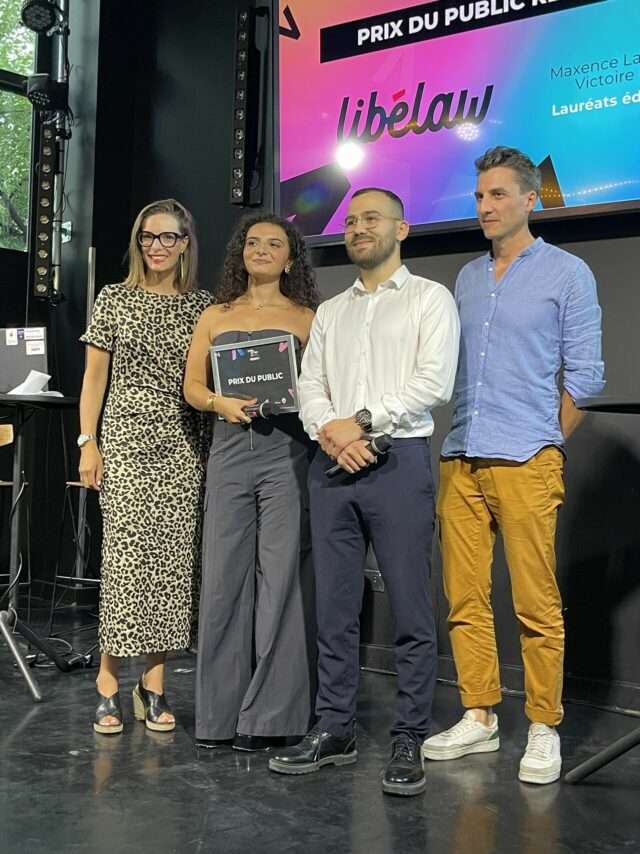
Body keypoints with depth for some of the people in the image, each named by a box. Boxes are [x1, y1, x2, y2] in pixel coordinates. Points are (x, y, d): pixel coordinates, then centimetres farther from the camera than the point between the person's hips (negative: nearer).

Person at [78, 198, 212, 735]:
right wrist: (88, 442, -2)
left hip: (184, 446, 2)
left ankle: (154, 684, 11)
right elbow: (95, 376, 6)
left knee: (173, 559, 1)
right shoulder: (114, 300, 6)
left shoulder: (203, 306, 10)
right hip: (127, 440, -2)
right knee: (127, 555, -7)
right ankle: (108, 682, 4)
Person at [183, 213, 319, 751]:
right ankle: (220, 711, 12)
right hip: (230, 450, 3)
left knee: (280, 576, -4)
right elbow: (193, 387, 12)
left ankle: (269, 715, 5)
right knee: (224, 576, 1)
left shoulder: (307, 318, 9)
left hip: (287, 450, -2)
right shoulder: (216, 316, 17)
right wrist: (220, 402, -8)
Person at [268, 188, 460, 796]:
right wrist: (329, 431, -8)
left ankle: (408, 742, 6)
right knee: (334, 608, 7)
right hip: (332, 465, 5)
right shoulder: (329, 311, 20)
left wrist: (362, 420, -11)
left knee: (411, 611, -3)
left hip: (399, 460, -4)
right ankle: (334, 730, 17)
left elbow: (434, 383, -8)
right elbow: (309, 386, 12)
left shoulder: (430, 299, 5)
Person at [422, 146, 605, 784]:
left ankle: (543, 730, 8)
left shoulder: (566, 273, 2)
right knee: (464, 597, 6)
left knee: (536, 604, -4)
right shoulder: (468, 277, 18)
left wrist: (543, 446, 1)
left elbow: (584, 374, 0)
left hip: (525, 464, -5)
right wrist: (461, 438, 11)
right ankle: (478, 719, 18)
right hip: (460, 461, 5)